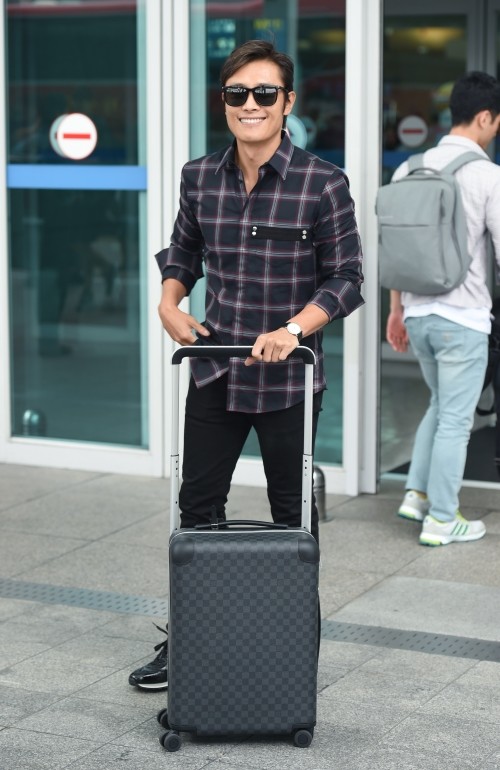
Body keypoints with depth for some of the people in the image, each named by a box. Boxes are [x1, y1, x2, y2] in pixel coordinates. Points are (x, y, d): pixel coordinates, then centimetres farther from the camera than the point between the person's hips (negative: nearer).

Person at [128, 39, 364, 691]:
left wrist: (294, 329, -21)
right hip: (215, 374, 4)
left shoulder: (323, 184, -10)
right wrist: (169, 303, -1)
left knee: (292, 515, 10)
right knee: (197, 507, 10)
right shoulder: (199, 178, 2)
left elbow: (346, 279, -7)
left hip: (288, 380, -4)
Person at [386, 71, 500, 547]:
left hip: (418, 313, 6)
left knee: (439, 407, 24)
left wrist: (397, 309, 18)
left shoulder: (410, 169, 5)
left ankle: (417, 494, 22)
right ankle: (441, 520, 10)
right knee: (455, 420, 4)